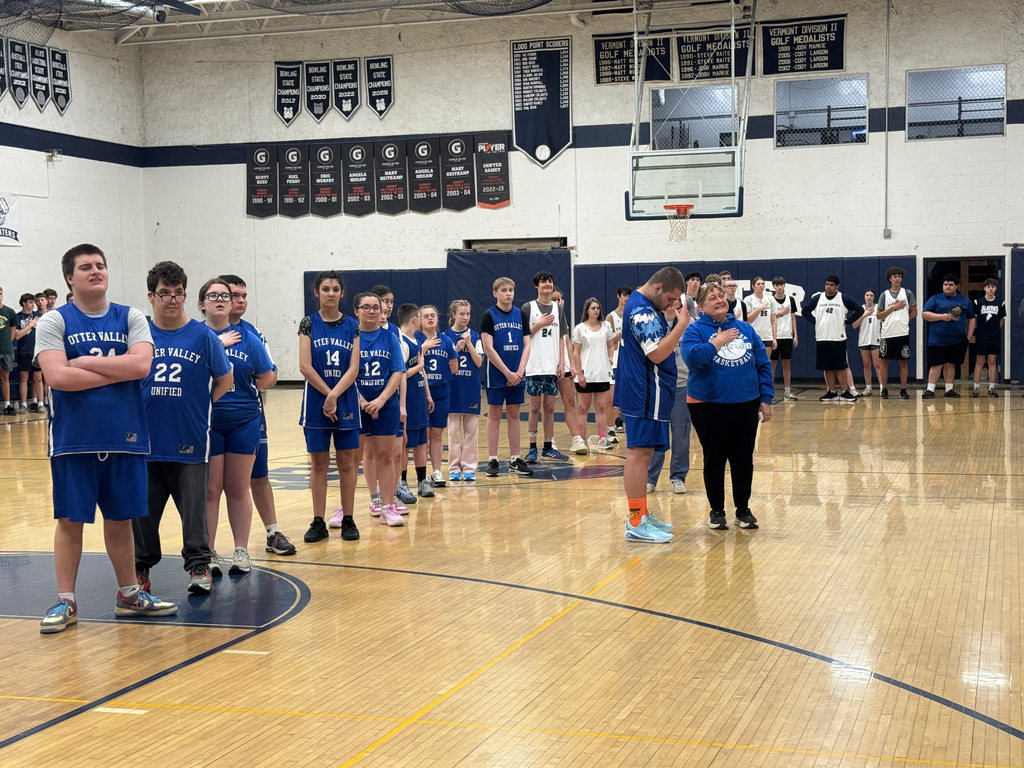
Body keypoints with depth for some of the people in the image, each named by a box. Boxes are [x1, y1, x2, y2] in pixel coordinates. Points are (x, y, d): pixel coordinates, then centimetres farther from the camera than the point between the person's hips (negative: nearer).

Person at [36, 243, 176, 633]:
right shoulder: (54, 322, -1)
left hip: (125, 437, 2)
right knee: (70, 520, 3)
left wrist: (86, 362, -13)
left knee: (120, 518, 12)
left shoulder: (131, 318, 6)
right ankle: (65, 601, 12)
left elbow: (141, 365, -11)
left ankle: (129, 594, 24)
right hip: (73, 439, -2)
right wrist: (118, 372, -11)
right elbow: (57, 376, -16)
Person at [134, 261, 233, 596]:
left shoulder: (203, 336, -1)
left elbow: (225, 380, 6)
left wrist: (200, 405, 3)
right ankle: (141, 566, 24)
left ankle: (199, 566, 12)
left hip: (190, 441, -2)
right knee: (143, 508, 10)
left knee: (194, 506, 2)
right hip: (146, 439, 2)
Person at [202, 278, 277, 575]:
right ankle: (209, 554, 10)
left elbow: (268, 377, 9)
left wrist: (243, 393, 3)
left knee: (238, 489, 8)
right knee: (210, 490, 2)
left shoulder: (247, 338, 6)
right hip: (206, 423, -2)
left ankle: (241, 551, 15)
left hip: (243, 422, 2)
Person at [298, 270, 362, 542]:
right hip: (316, 402, -1)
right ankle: (319, 522, 8)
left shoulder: (352, 325, 3)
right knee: (319, 463, 3)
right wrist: (327, 395, -11)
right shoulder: (309, 323, 0)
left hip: (346, 402, 1)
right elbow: (305, 366, -7)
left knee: (347, 462, 4)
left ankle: (348, 520, 11)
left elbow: (354, 368, -4)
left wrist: (334, 396, -15)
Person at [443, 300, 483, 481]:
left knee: (471, 429, 2)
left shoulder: (474, 336, 5)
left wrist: (468, 343, -11)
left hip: (471, 387, 1)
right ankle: (454, 468, 7)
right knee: (454, 430, 1)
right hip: (453, 386, -1)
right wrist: (456, 349, -14)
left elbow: (479, 362, -2)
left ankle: (469, 468, 8)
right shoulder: (446, 336, 1)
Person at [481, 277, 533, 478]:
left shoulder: (520, 314, 8)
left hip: (517, 375, 4)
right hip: (496, 374, -4)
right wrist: (507, 372, -13)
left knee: (514, 415, 8)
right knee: (494, 415, 1)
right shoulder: (489, 315, -4)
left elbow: (526, 345, 6)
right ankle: (492, 460, 5)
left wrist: (519, 371, -8)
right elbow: (488, 348, -11)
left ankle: (515, 460, 11)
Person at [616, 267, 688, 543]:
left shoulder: (644, 305, 14)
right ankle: (636, 524, -7)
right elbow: (657, 353, -24)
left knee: (643, 453, 15)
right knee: (639, 453, -9)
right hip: (644, 393, -11)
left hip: (646, 392, 11)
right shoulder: (641, 311, -19)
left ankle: (642, 515, 23)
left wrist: (669, 316, 10)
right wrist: (682, 323, -21)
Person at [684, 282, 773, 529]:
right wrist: (717, 342, -18)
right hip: (708, 406, -3)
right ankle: (717, 511, 19)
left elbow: (764, 364, 8)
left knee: (744, 460, 9)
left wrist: (766, 399, 3)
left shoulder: (745, 328, 7)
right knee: (714, 460, 6)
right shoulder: (696, 330, -3)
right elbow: (692, 358, -20)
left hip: (746, 406, 3)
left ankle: (743, 510, 22)